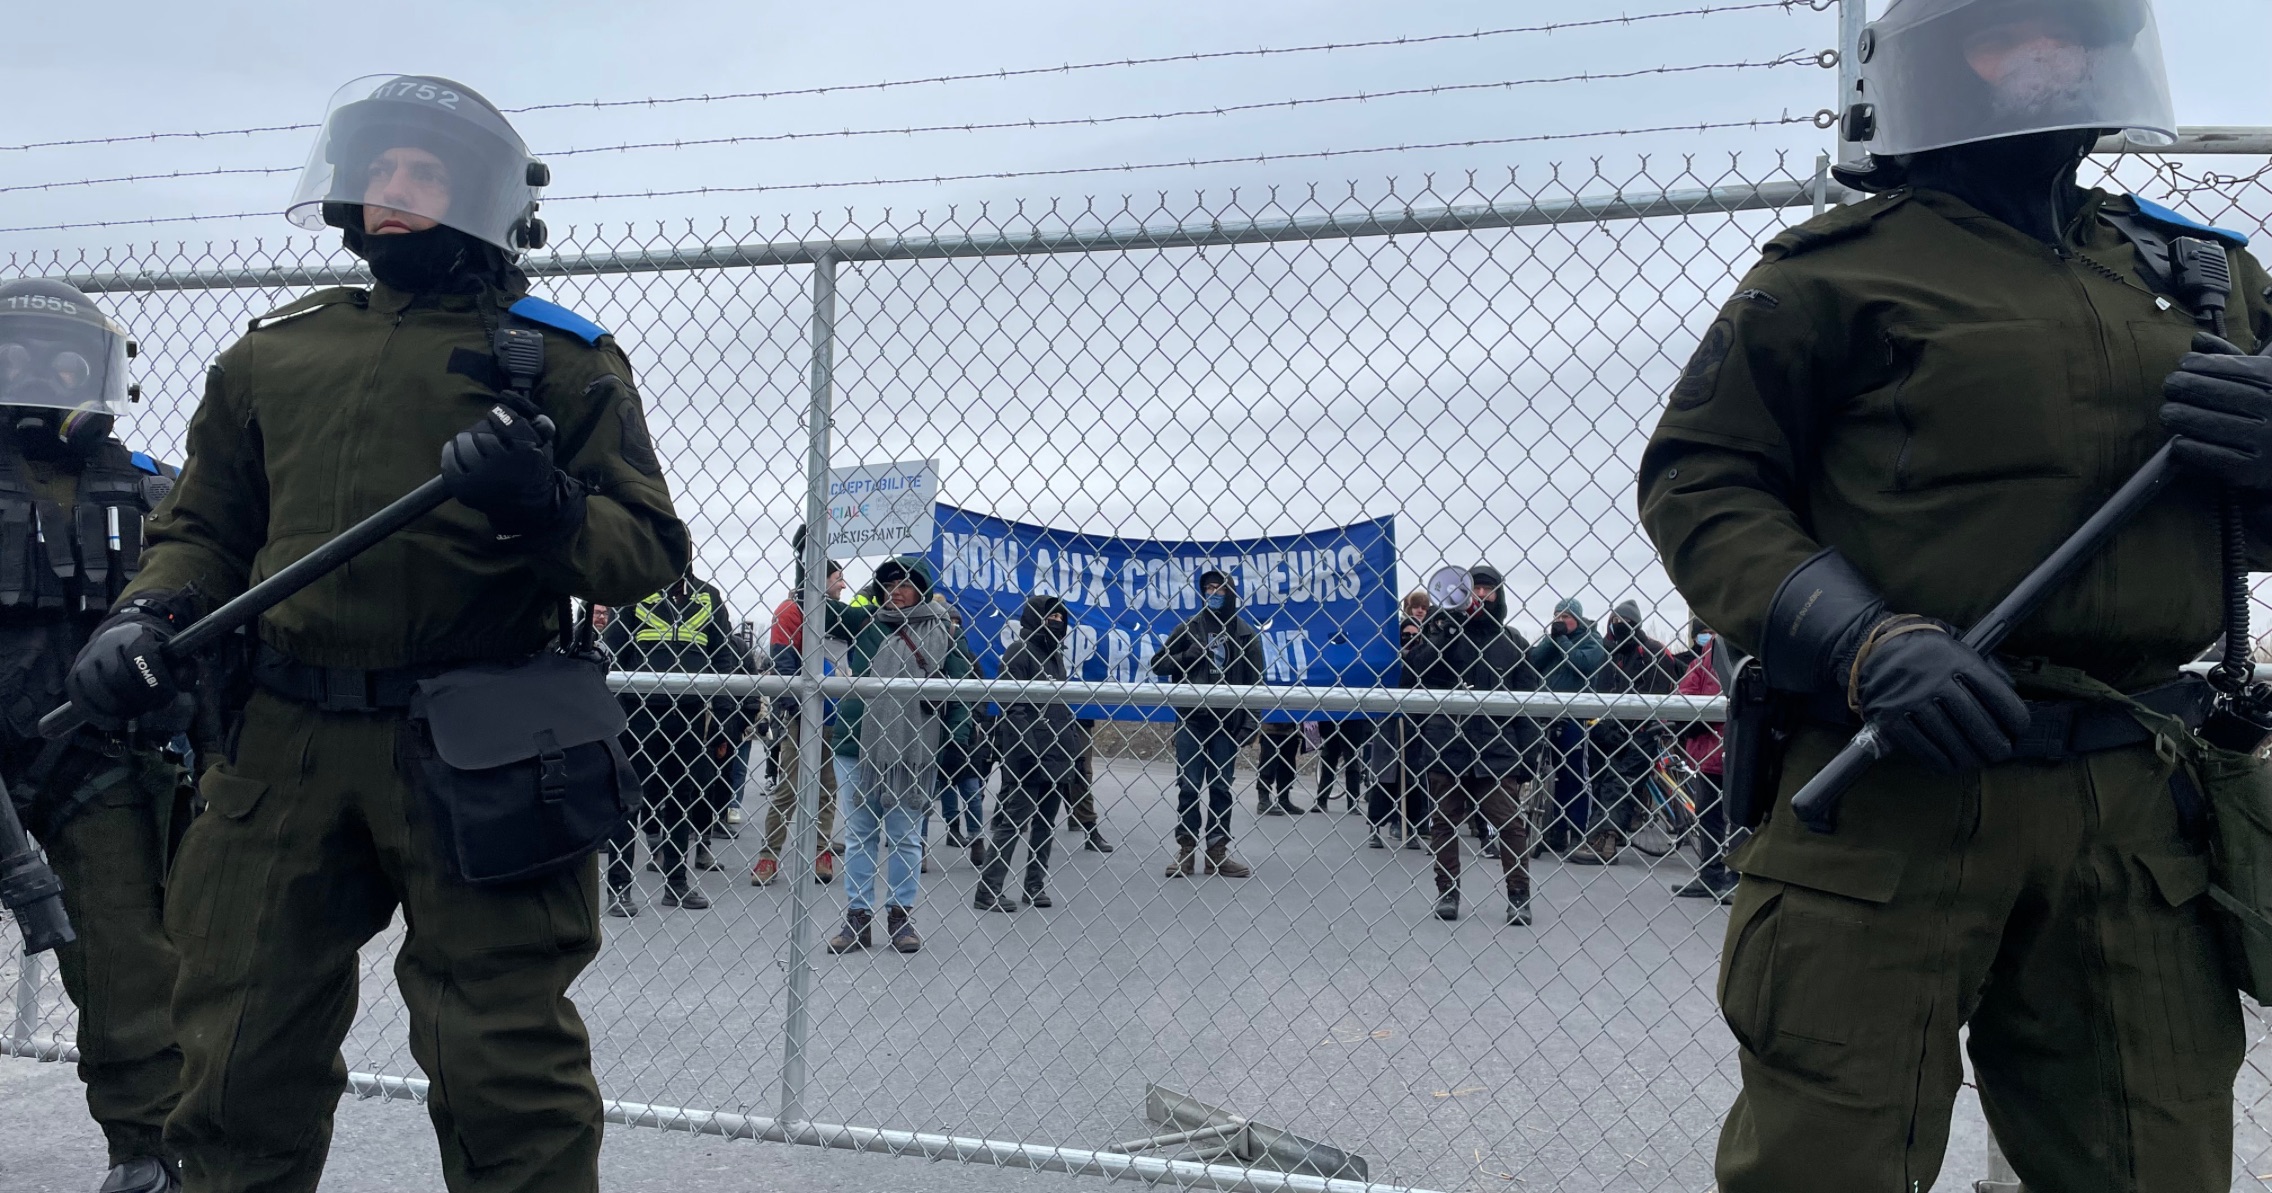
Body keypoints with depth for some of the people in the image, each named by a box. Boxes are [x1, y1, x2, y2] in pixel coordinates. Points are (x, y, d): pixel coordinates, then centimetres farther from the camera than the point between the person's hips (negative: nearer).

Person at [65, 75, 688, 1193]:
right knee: (242, 1058, 14)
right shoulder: (273, 354, 17)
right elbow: (202, 528, 22)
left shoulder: (563, 364, 4)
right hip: (284, 745, 5)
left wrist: (547, 510, -20)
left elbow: (649, 552, -1)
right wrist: (146, 616, 3)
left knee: (508, 1078, 0)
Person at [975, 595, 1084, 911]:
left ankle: (1036, 886, 19)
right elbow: (1012, 706, -15)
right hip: (1028, 755, -8)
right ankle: (988, 892, -1)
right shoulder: (1019, 652, -8)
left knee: (1045, 823, 11)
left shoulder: (1055, 654, 18)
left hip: (1057, 755, 8)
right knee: (1013, 822, -6)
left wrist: (1075, 746, 15)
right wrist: (1027, 748, -21)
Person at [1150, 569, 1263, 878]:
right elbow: (1158, 664, 7)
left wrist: (1248, 723, -5)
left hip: (1227, 722, 0)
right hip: (1191, 720, 0)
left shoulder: (1246, 633, 4)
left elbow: (1255, 681, 3)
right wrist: (1188, 656, -10)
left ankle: (1217, 852, 12)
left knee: (1221, 788, 4)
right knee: (1188, 788, 1)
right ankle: (1187, 850, 8)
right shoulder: (1188, 627, 5)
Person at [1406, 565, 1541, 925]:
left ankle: (1519, 896, 5)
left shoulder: (1513, 642, 9)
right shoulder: (1445, 629, 7)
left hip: (1496, 749, 0)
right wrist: (1439, 633, -15)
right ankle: (1447, 892, 17)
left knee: (1510, 823, -4)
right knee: (1444, 821, 6)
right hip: (1445, 745, 1)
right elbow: (1418, 671, -6)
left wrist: (1526, 754, 0)